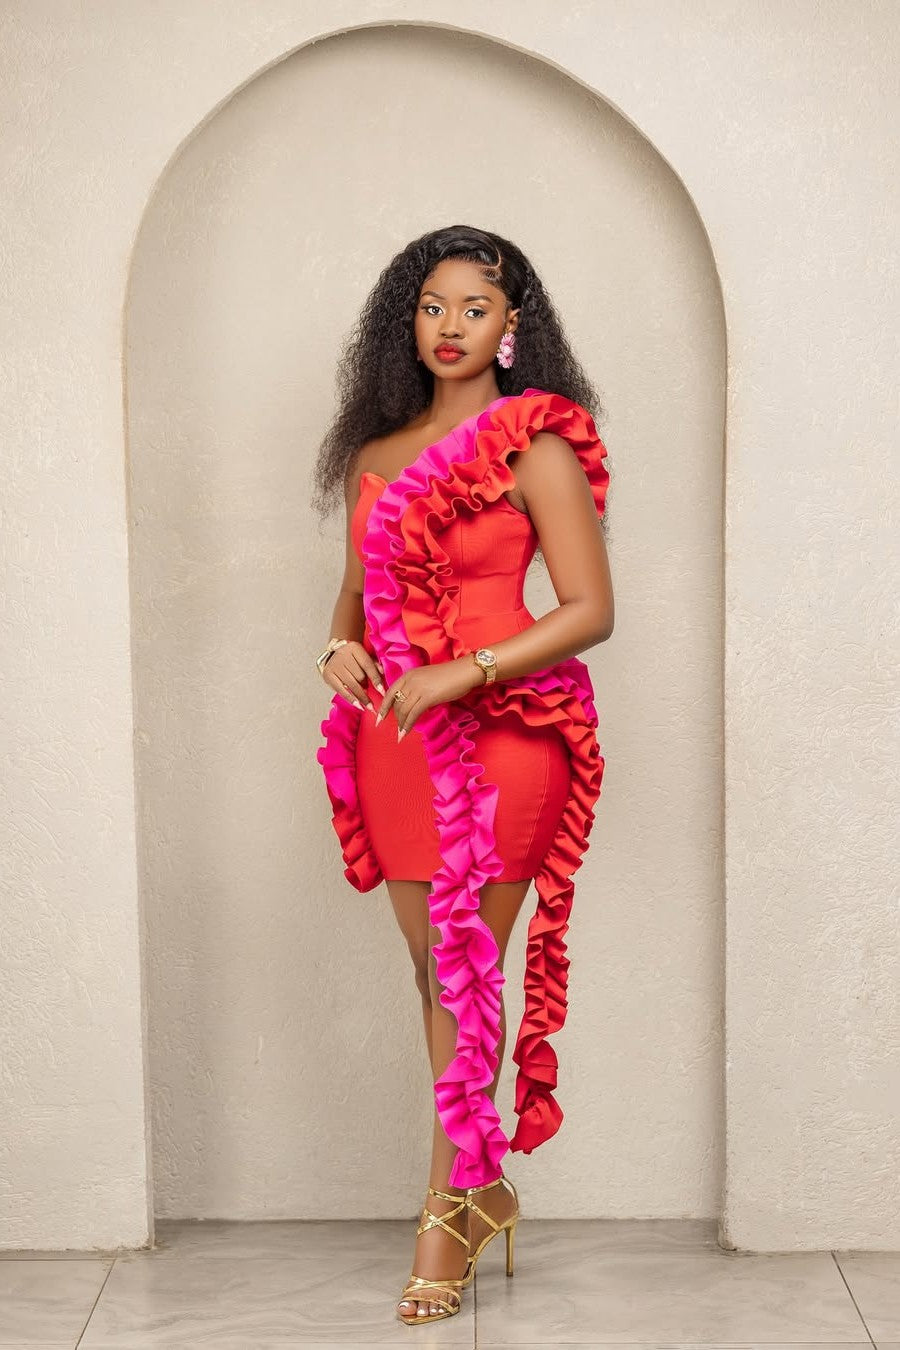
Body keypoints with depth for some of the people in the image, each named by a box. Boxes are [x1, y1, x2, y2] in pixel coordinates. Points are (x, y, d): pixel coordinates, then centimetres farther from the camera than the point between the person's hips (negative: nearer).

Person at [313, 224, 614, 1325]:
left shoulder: (535, 446, -4)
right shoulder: (374, 453, 13)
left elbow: (590, 612, -8)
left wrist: (458, 674, -16)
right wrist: (340, 649, 0)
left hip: (502, 731, -5)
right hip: (392, 737, 6)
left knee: (468, 969, -3)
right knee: (435, 972, 9)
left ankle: (450, 1202, 9)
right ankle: (485, 1190, 23)